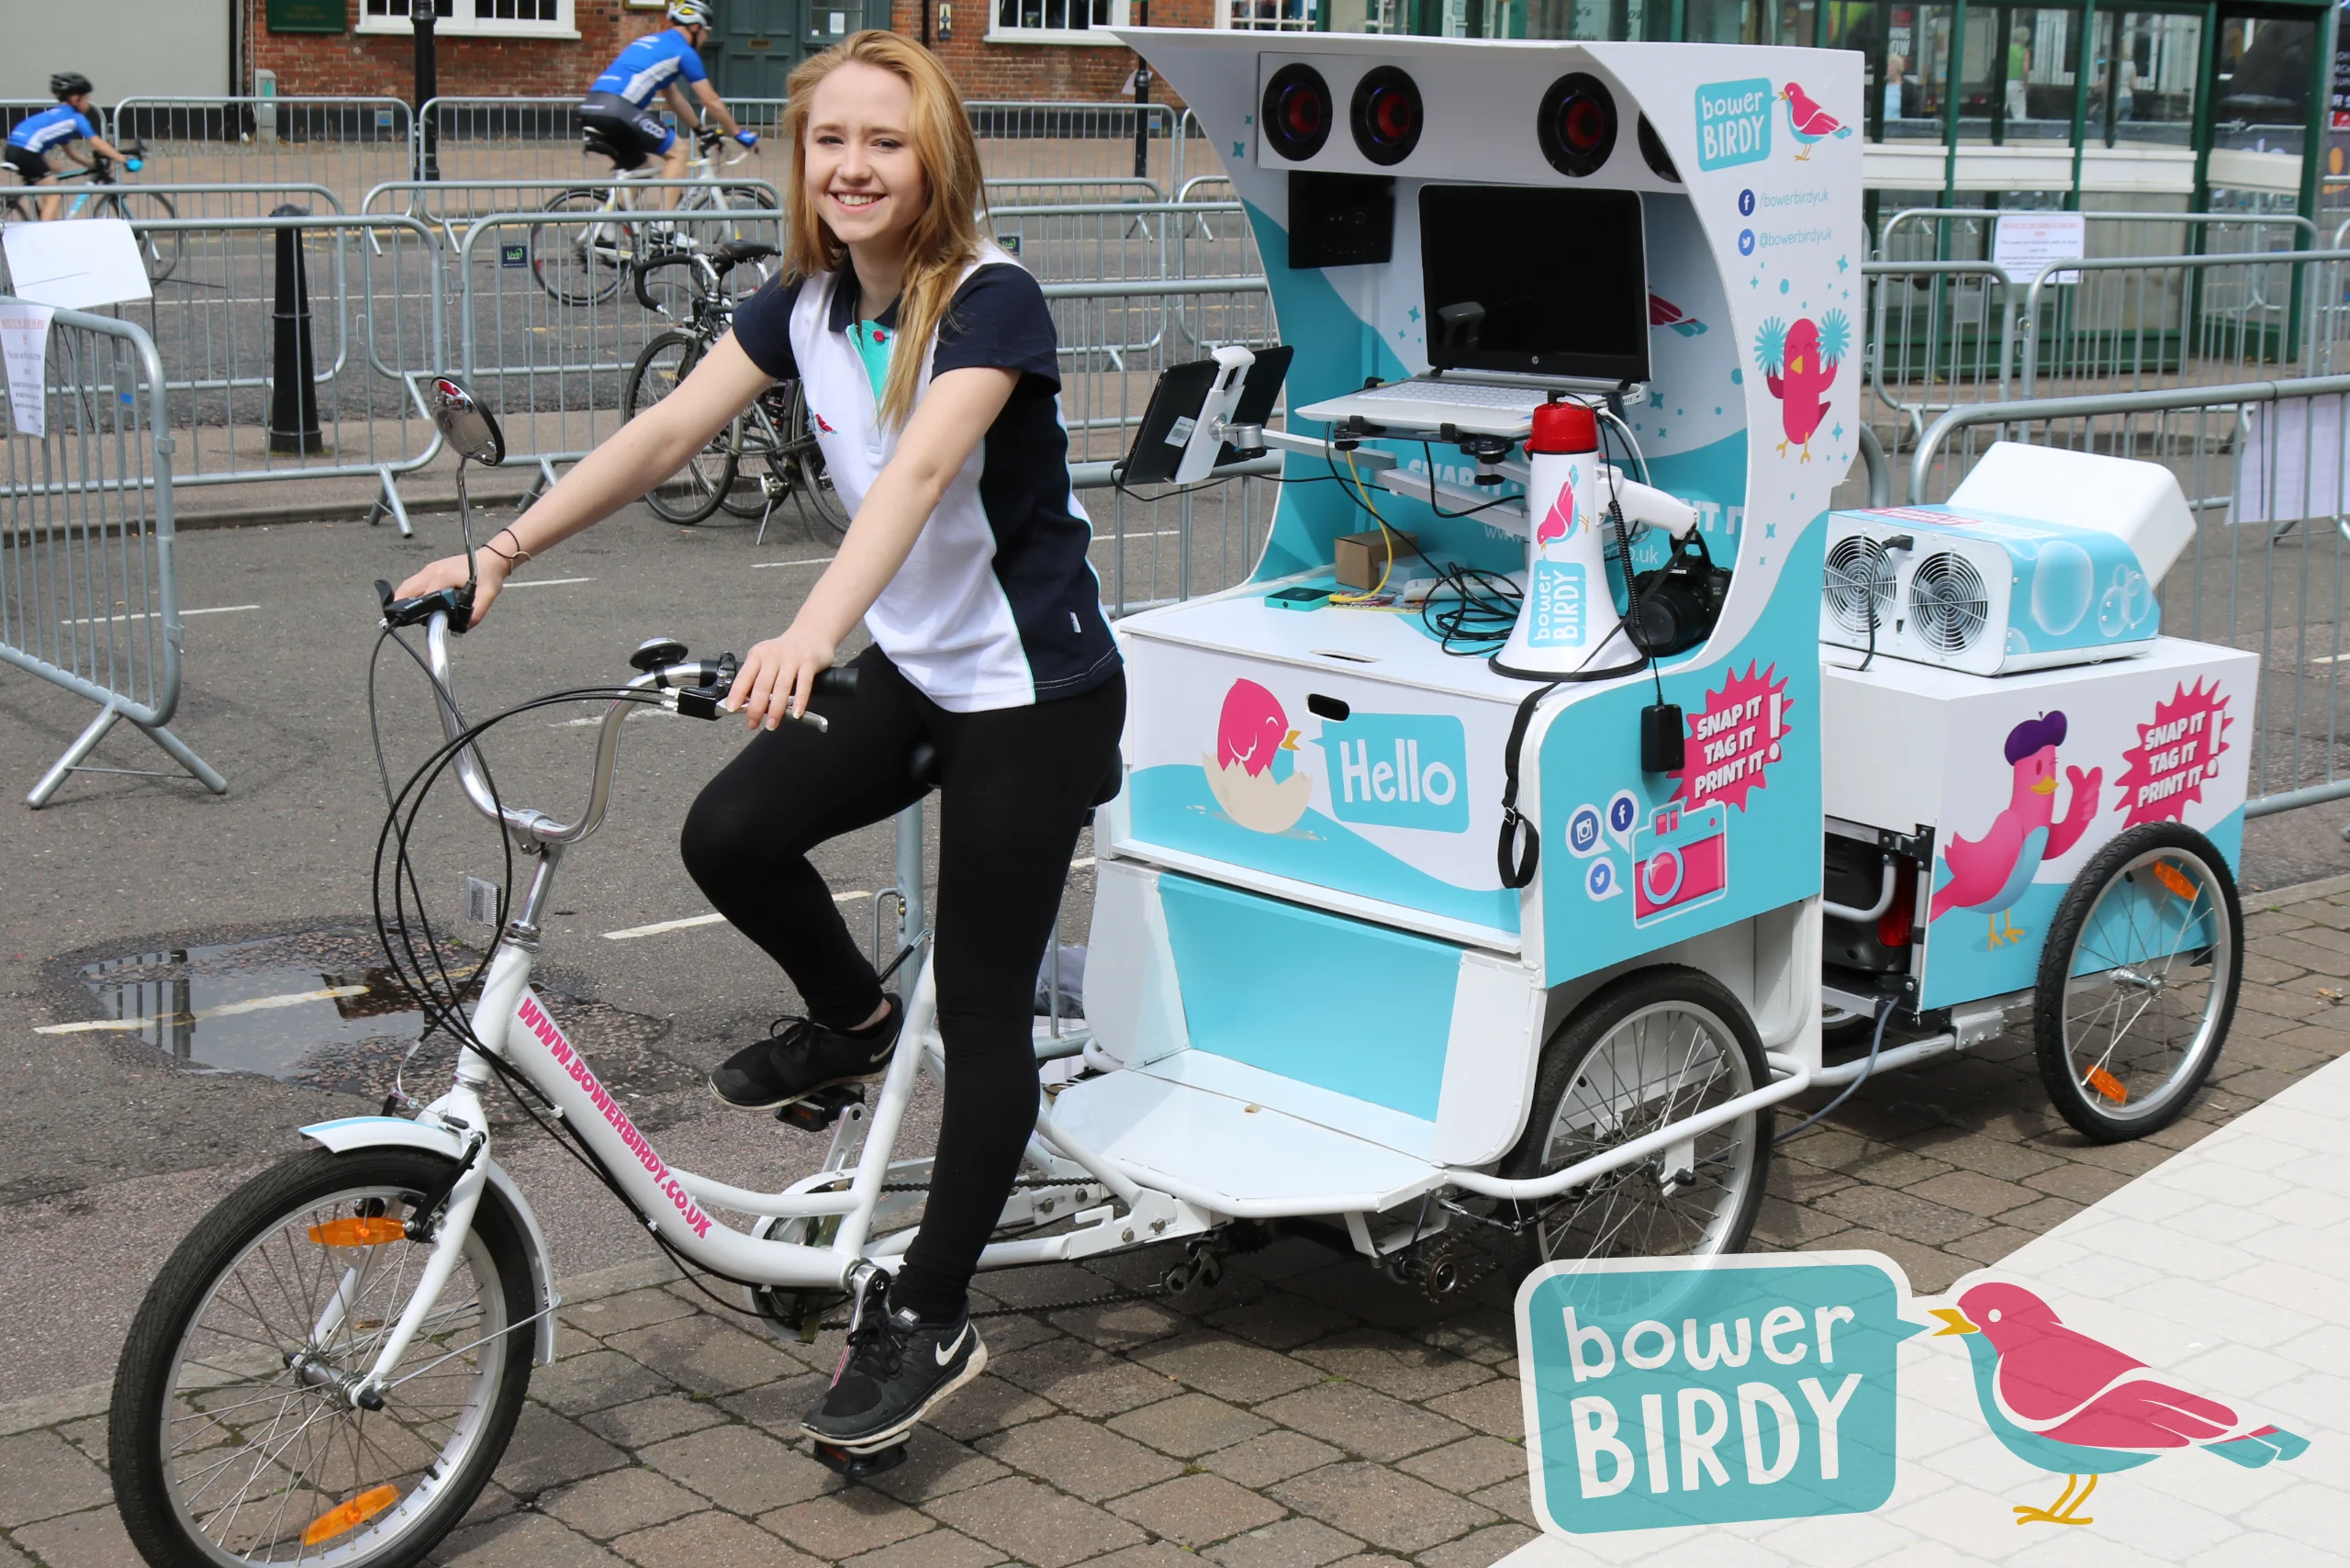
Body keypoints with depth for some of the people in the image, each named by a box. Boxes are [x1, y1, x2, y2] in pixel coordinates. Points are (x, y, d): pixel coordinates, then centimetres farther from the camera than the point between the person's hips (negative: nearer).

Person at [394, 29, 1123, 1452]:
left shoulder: (993, 300, -22)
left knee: (982, 1010, -2)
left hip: (1035, 692, -7)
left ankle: (931, 1321, 9)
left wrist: (811, 634, -53)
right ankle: (853, 1024, 17)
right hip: (915, 669, 7)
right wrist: (501, 554, -11)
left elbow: (920, 468, -38)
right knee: (731, 835, -14)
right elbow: (669, 432, -3)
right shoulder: (809, 301, 1)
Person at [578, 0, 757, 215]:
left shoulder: (654, 43, 30)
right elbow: (712, 102, 8)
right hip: (617, 108, -9)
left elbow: (675, 99, 37)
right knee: (677, 151, 4)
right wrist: (739, 133, 20)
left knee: (637, 166, 24)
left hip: (589, 109, 9)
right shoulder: (684, 52, 4)